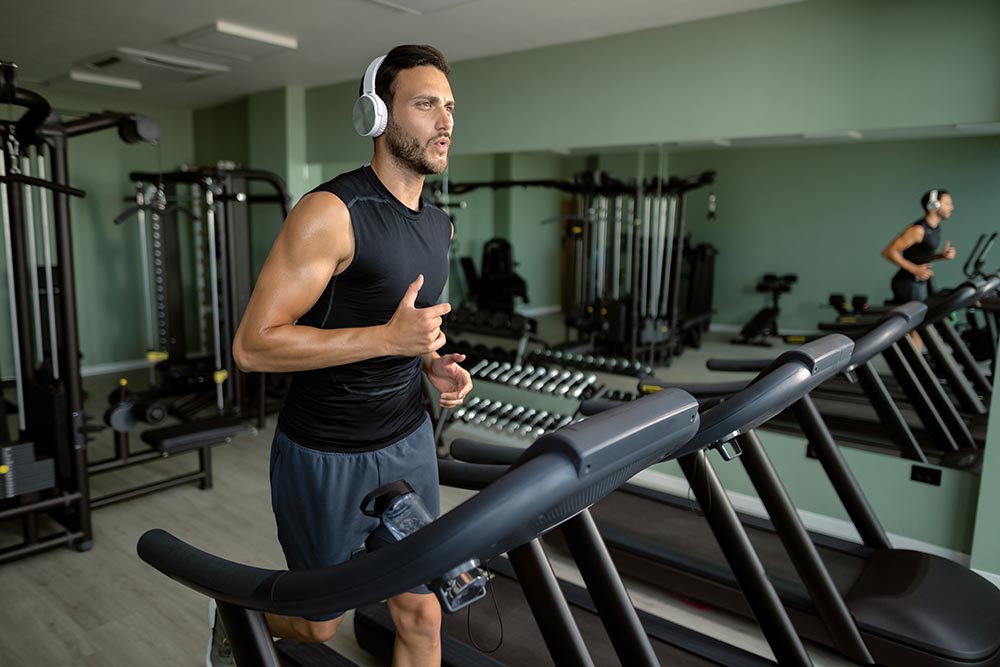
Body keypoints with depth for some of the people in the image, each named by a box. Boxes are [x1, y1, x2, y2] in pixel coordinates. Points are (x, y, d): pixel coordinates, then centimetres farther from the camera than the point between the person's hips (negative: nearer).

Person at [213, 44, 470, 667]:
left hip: (409, 443, 6)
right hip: (325, 456, -6)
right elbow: (253, 345, -22)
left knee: (422, 616, 12)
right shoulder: (333, 213, -19)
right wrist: (389, 337, -27)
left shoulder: (440, 224, 5)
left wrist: (434, 364, -1)